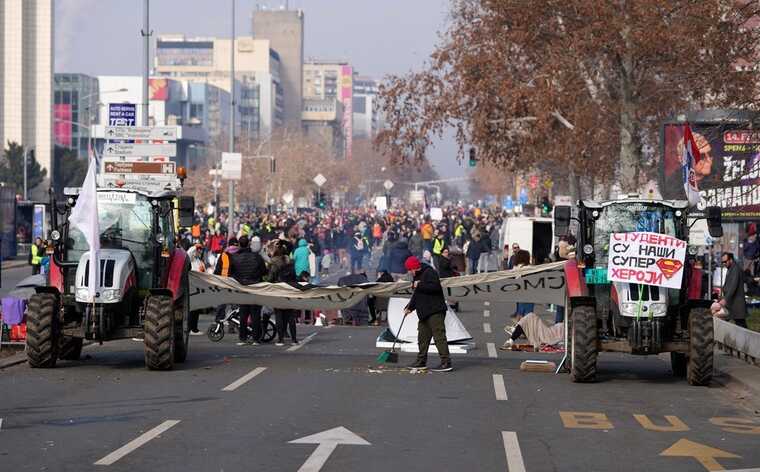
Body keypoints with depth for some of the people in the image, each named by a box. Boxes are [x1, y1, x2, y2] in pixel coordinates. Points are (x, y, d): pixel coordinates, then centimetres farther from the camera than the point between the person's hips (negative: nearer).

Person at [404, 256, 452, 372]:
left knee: (439, 336, -12)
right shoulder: (417, 276, 20)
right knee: (423, 336, 14)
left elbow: (435, 287, -26)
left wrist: (420, 285, -19)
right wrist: (409, 307, 18)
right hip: (424, 312, 10)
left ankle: (446, 362, -15)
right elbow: (416, 296, 28)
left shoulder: (429, 273, -11)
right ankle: (421, 361, 24)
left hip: (435, 311, -10)